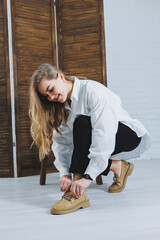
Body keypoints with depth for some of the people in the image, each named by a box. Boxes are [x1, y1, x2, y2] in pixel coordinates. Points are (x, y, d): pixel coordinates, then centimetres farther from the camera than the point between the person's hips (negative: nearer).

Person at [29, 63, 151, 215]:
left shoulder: (93, 91, -23)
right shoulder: (62, 107, 2)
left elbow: (104, 135, -33)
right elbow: (61, 143, -9)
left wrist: (87, 177, -38)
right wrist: (64, 173, -26)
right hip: (105, 148, 8)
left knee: (82, 123, -31)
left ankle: (78, 194, -34)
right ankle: (117, 166, 0)